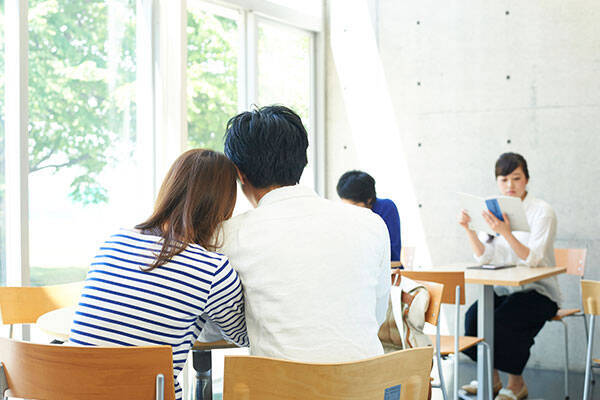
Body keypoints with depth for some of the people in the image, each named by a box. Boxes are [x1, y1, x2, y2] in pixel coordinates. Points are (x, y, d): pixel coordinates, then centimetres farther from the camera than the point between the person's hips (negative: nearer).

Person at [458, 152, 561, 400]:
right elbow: (484, 257, -2)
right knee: (474, 315, -20)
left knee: (503, 321, -29)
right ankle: (491, 378, 0)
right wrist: (468, 229, -17)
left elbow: (532, 260, -23)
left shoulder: (542, 212, -11)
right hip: (505, 289, 5)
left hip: (538, 291, -5)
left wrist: (506, 233, -37)